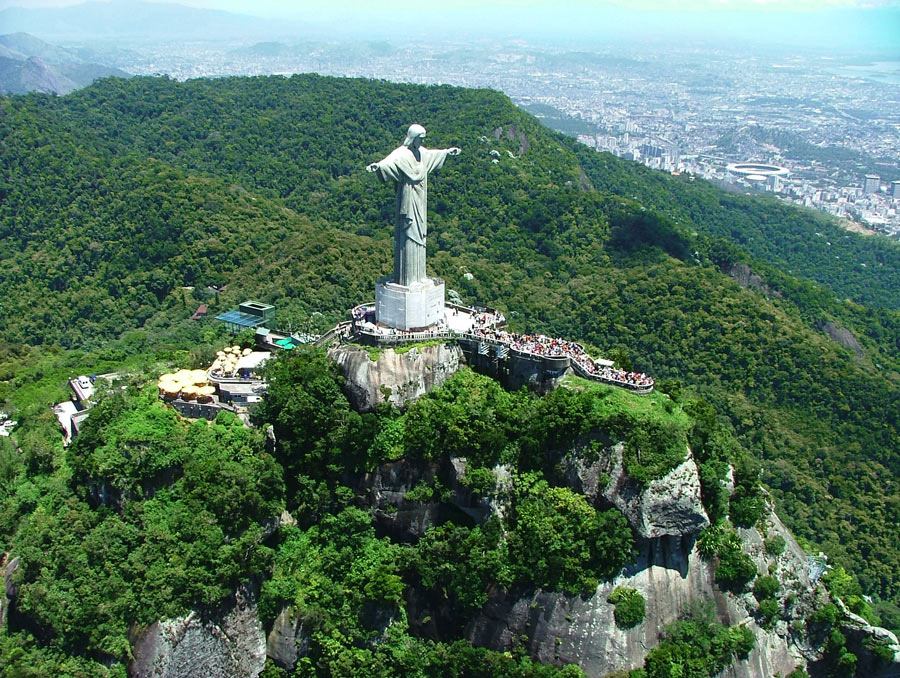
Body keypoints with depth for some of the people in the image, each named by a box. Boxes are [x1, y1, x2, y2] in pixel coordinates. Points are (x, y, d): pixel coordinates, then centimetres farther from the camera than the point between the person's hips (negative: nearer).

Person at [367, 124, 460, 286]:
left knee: (419, 236, 13)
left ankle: (417, 275, 22)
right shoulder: (402, 153, -16)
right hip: (408, 202, -9)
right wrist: (378, 165, -57)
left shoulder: (421, 152, 9)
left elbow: (432, 154, 31)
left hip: (420, 201, 9)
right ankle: (405, 279, -2)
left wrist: (448, 151, 45)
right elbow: (391, 161, -35)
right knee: (408, 237, -7)